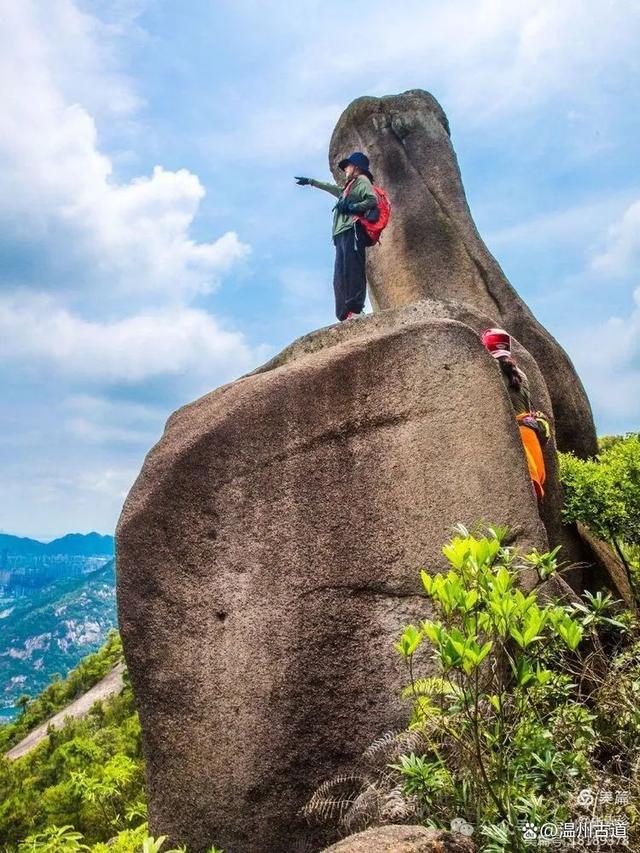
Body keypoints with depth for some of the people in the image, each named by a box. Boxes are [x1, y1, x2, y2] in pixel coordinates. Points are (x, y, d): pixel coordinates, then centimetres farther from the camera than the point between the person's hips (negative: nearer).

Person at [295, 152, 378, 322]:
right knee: (340, 278, -6)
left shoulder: (362, 180, 11)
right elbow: (333, 188, 53)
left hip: (353, 230, -8)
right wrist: (311, 182, 63)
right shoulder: (348, 188, 36)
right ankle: (345, 316, -17)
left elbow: (373, 200, -6)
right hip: (342, 233, 8)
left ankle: (355, 310, -37)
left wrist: (352, 208, -12)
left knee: (352, 271, -24)